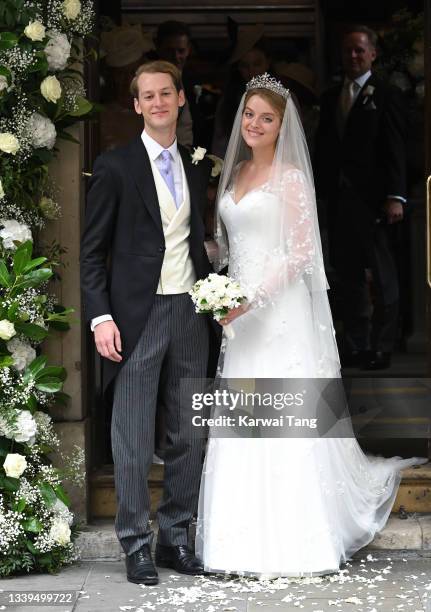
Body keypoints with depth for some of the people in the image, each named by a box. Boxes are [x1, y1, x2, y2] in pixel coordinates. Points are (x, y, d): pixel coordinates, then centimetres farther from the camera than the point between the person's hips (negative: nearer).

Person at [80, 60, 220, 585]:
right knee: (133, 437, -2)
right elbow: (93, 251, -3)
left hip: (190, 313, 5)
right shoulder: (115, 166, -2)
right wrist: (100, 316, -12)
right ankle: (136, 545, 7)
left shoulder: (197, 168, 12)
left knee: (188, 435, 8)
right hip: (137, 316, -5)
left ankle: (175, 538, 18)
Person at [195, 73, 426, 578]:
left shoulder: (290, 177, -7)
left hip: (281, 312, -7)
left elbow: (303, 252, -13)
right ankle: (250, 541, 14)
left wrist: (254, 298, -20)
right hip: (241, 313, 7)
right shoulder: (236, 173, 15)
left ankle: (294, 543, -1)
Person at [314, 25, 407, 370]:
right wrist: (320, 192, 4)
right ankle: (356, 345, 14)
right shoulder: (331, 97, 15)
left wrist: (396, 197, -16)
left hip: (372, 199, -5)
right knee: (349, 275, 8)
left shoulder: (386, 95, -1)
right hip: (339, 199, 5)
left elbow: (396, 149, -8)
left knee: (382, 276, 1)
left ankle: (382, 347, 7)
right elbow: (324, 147, 13)